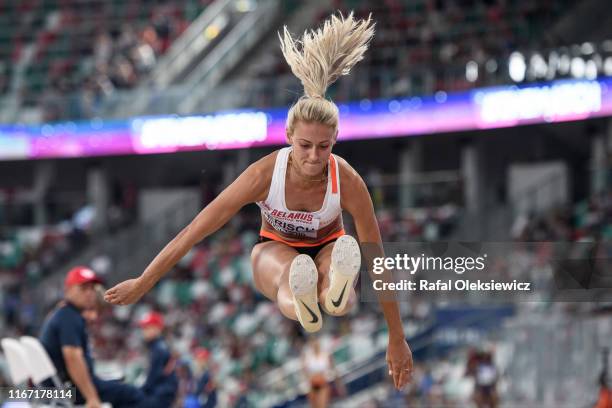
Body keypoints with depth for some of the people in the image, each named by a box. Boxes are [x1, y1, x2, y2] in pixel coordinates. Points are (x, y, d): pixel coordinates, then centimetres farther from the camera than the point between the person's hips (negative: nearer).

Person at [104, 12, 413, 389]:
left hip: (326, 247, 1)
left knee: (346, 253, -41)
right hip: (275, 248, -1)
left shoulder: (348, 182, -26)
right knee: (288, 267, -43)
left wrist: (397, 339, -16)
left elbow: (377, 261, -20)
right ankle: (301, 304, -79)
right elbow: (197, 229, -21)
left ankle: (337, 290, -78)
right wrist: (144, 284, -16)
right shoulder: (265, 174, -27)